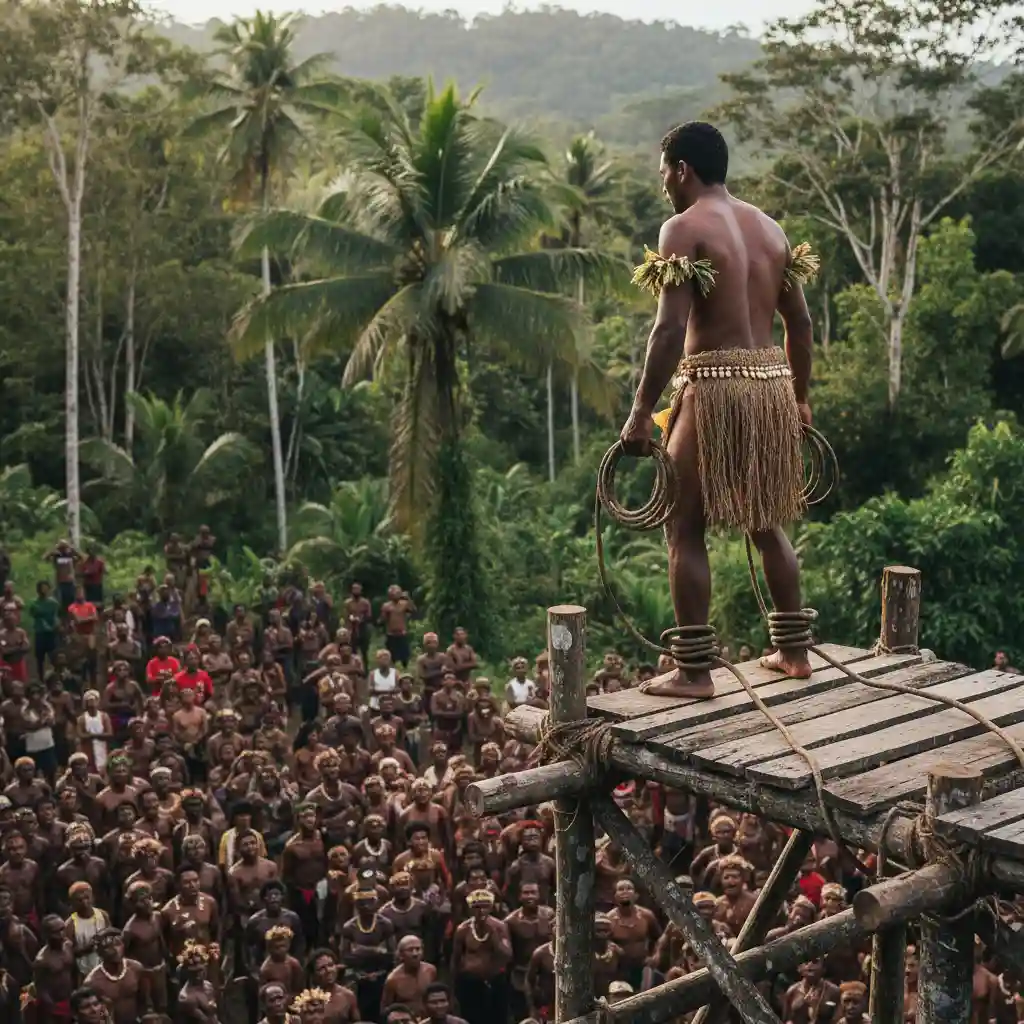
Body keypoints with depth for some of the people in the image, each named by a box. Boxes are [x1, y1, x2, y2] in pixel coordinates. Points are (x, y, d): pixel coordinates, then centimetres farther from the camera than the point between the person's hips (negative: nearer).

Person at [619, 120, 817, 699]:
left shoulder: (684, 228, -8)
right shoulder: (770, 228, 13)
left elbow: (671, 330, -17)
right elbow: (800, 322, 15)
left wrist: (642, 413, -14)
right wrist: (800, 397, 25)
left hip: (715, 389, -7)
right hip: (772, 385, 7)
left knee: (686, 529, 2)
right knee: (767, 524, 19)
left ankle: (695, 672, 3)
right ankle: (795, 652, 26)